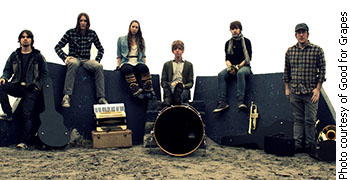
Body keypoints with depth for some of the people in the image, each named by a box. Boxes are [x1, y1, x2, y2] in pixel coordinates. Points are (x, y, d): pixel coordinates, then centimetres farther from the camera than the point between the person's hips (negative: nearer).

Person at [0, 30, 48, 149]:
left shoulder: (38, 56, 5)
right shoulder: (14, 55, 11)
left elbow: (44, 73, 9)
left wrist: (38, 86, -1)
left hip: (31, 88, -3)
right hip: (17, 86, 3)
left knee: (27, 114, -11)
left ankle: (24, 142, -9)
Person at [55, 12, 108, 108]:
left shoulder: (92, 33, 8)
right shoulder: (71, 32, 1)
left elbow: (101, 49, 19)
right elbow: (57, 47, 2)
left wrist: (97, 60, 2)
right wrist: (65, 57, -14)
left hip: (86, 60, 2)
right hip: (74, 58, -2)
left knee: (99, 67, -30)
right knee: (73, 64, -40)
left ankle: (101, 98, -29)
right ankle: (66, 96, -43)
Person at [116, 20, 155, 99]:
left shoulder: (141, 40, 25)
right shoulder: (121, 39, 18)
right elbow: (119, 55, 13)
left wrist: (144, 63, 5)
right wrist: (118, 66, -1)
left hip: (138, 62, 2)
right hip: (126, 62, -2)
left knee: (144, 68, -37)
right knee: (128, 69, -40)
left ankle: (150, 92, -42)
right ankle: (137, 92, -54)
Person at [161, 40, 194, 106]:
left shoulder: (189, 65, 18)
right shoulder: (167, 64, 20)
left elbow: (190, 83, 12)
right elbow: (162, 82, 11)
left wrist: (184, 85, -12)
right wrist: (171, 84, -11)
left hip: (183, 89, -1)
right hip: (170, 91, 1)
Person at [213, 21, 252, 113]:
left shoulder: (246, 41, 4)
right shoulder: (228, 43, 14)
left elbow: (248, 58, -3)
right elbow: (227, 59, 9)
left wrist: (239, 66, -16)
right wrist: (230, 67, -12)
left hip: (244, 66, -3)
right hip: (232, 67, 3)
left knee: (240, 73, -39)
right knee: (221, 75, -27)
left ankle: (240, 101, -44)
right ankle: (222, 102, -33)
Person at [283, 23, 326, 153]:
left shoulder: (317, 50, -1)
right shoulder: (290, 51, 8)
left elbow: (322, 70, -1)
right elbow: (286, 71, 14)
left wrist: (318, 89, -7)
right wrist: (287, 88, 10)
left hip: (311, 92, -3)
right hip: (294, 91, 3)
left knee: (310, 120, 1)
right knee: (298, 119, 8)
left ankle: (309, 146, 10)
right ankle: (297, 144, 12)